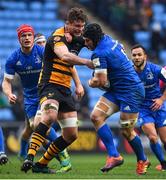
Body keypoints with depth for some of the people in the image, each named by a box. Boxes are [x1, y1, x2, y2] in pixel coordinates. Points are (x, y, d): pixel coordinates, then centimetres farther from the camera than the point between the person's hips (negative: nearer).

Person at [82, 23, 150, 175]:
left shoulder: (99, 53, -21)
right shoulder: (108, 39, 4)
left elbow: (101, 81, -23)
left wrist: (91, 83, 1)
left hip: (131, 91, -10)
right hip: (116, 90, 10)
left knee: (127, 131, -1)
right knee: (96, 116, -7)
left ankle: (142, 160, 22)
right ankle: (114, 155, -8)